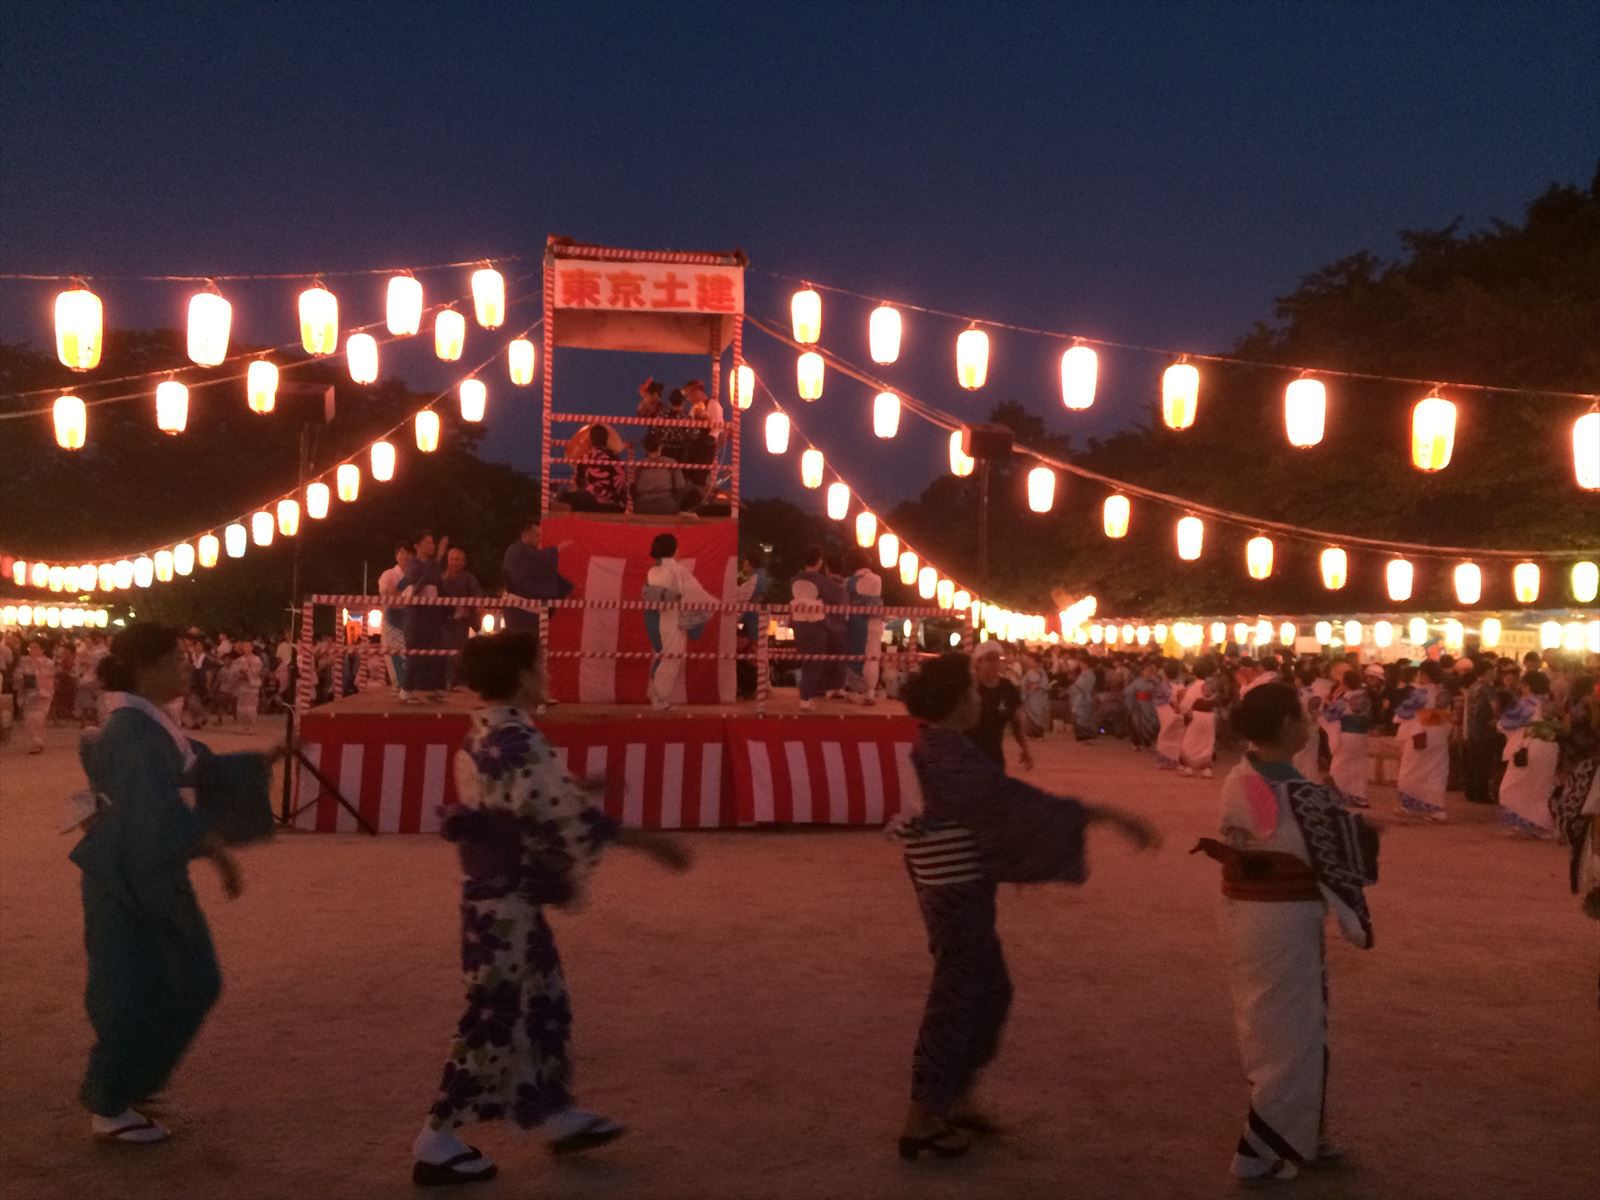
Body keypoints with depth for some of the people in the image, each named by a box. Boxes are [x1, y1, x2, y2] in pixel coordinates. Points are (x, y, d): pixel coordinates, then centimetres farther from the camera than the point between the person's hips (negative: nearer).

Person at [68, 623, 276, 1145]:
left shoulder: (152, 724, 9)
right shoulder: (132, 731, -22)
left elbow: (204, 770, 17)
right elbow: (159, 807, -32)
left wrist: (266, 759, 6)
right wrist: (219, 851, -33)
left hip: (154, 874, 10)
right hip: (126, 877, -10)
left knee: (192, 983, 15)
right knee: (133, 997, 2)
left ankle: (124, 1085, 32)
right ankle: (108, 1111, 20)